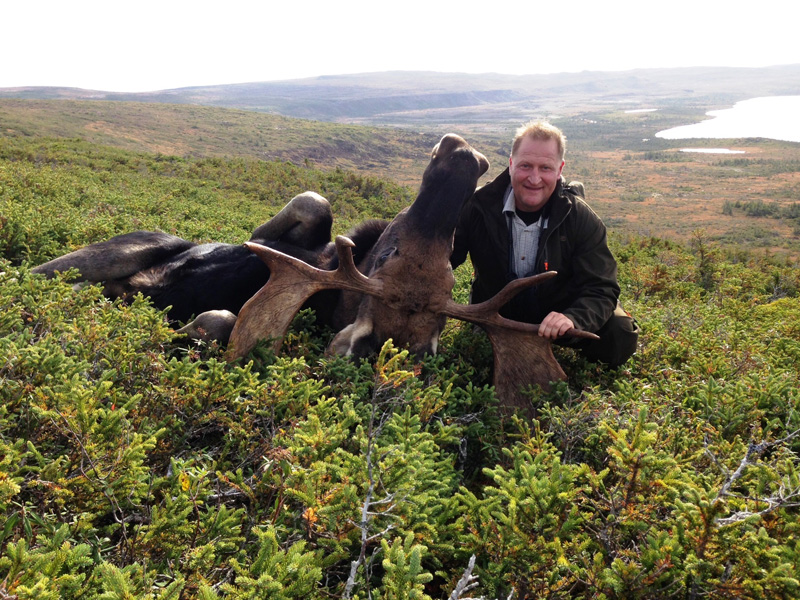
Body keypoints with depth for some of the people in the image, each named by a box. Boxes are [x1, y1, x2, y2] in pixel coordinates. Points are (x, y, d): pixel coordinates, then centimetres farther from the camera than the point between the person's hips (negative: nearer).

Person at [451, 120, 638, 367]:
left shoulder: (581, 219, -16)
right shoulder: (478, 206, -16)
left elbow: (601, 288, -19)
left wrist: (573, 319, -42)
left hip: (556, 318, -2)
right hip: (496, 317, 3)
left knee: (620, 336, -21)